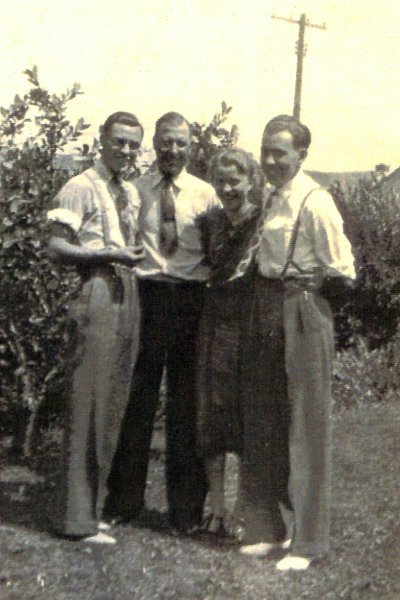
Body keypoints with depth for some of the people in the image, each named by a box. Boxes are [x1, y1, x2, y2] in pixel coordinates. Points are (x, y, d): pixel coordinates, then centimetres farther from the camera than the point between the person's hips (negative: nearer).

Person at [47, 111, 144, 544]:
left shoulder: (131, 193, 19)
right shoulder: (81, 188, -5)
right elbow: (56, 248, -12)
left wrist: (133, 258, 9)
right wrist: (107, 255, -19)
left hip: (127, 296, 8)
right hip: (96, 295, -8)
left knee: (113, 406, 12)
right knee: (87, 406, -6)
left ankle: (94, 505, 22)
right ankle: (78, 518, 1)